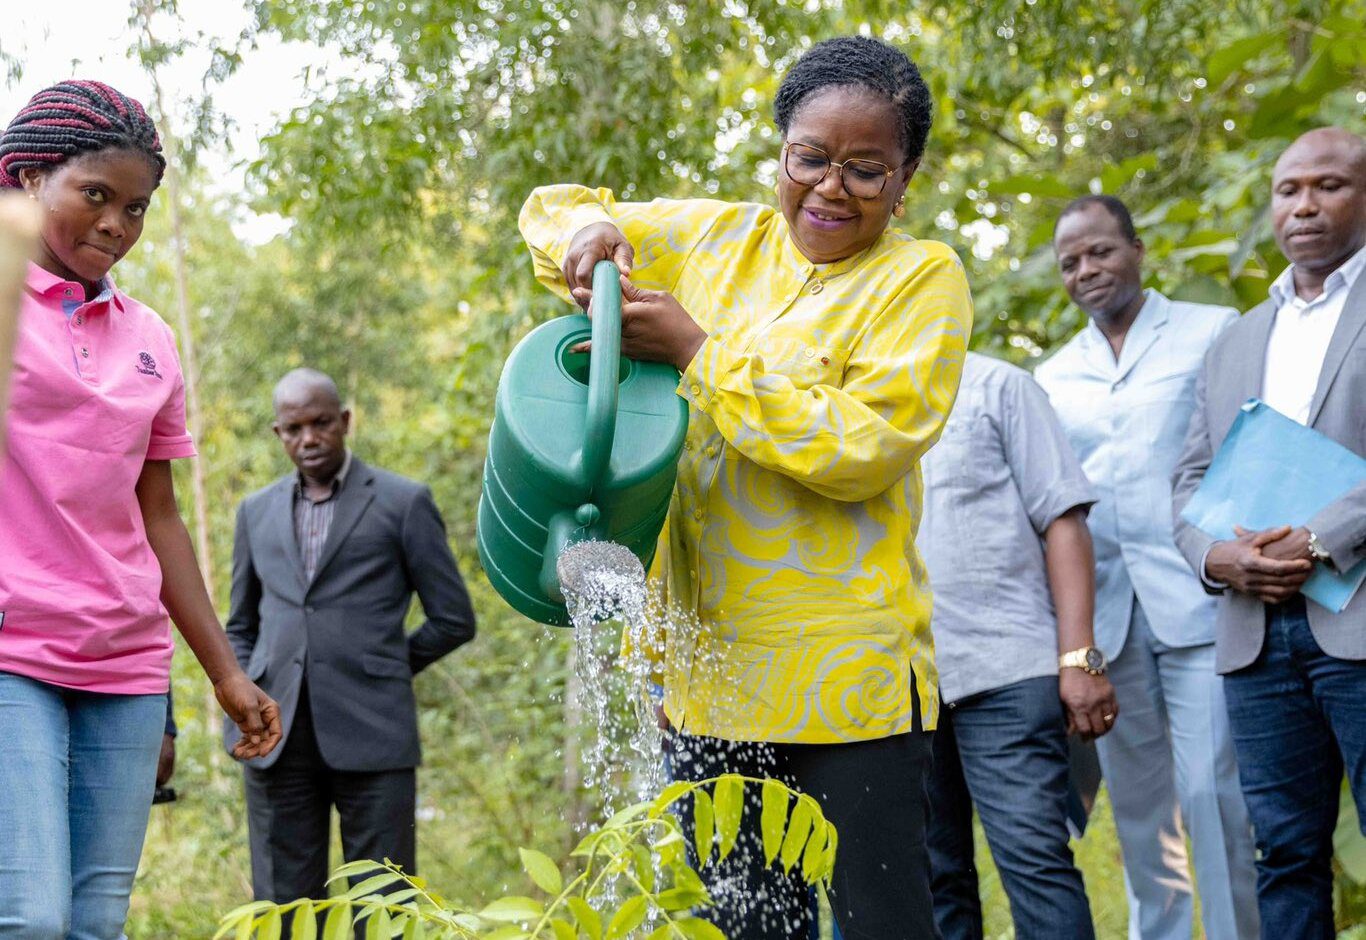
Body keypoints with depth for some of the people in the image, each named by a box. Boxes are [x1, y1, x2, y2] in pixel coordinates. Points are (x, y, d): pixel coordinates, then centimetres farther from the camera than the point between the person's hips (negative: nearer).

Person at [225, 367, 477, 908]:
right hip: (278, 741, 4)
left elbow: (454, 619, 5)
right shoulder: (257, 511, 16)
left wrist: (378, 673, 9)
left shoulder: (403, 503, 3)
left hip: (371, 738, -3)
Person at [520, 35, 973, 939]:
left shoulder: (921, 278, -2)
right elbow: (553, 209, 22)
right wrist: (590, 231, -2)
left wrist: (700, 353, -14)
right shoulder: (718, 239, 12)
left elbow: (862, 446, -14)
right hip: (712, 673, 5)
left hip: (846, 683, -5)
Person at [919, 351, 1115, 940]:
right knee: (932, 878, 7)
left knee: (1033, 857, -9)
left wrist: (1079, 658, -8)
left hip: (1004, 667, -3)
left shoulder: (995, 386, 6)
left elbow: (1062, 520, 1)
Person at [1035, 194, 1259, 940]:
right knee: (1138, 806, 10)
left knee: (1215, 794, -9)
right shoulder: (1051, 378, 16)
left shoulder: (1216, 334, 4)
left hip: (1199, 605, -4)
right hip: (1104, 617, 4)